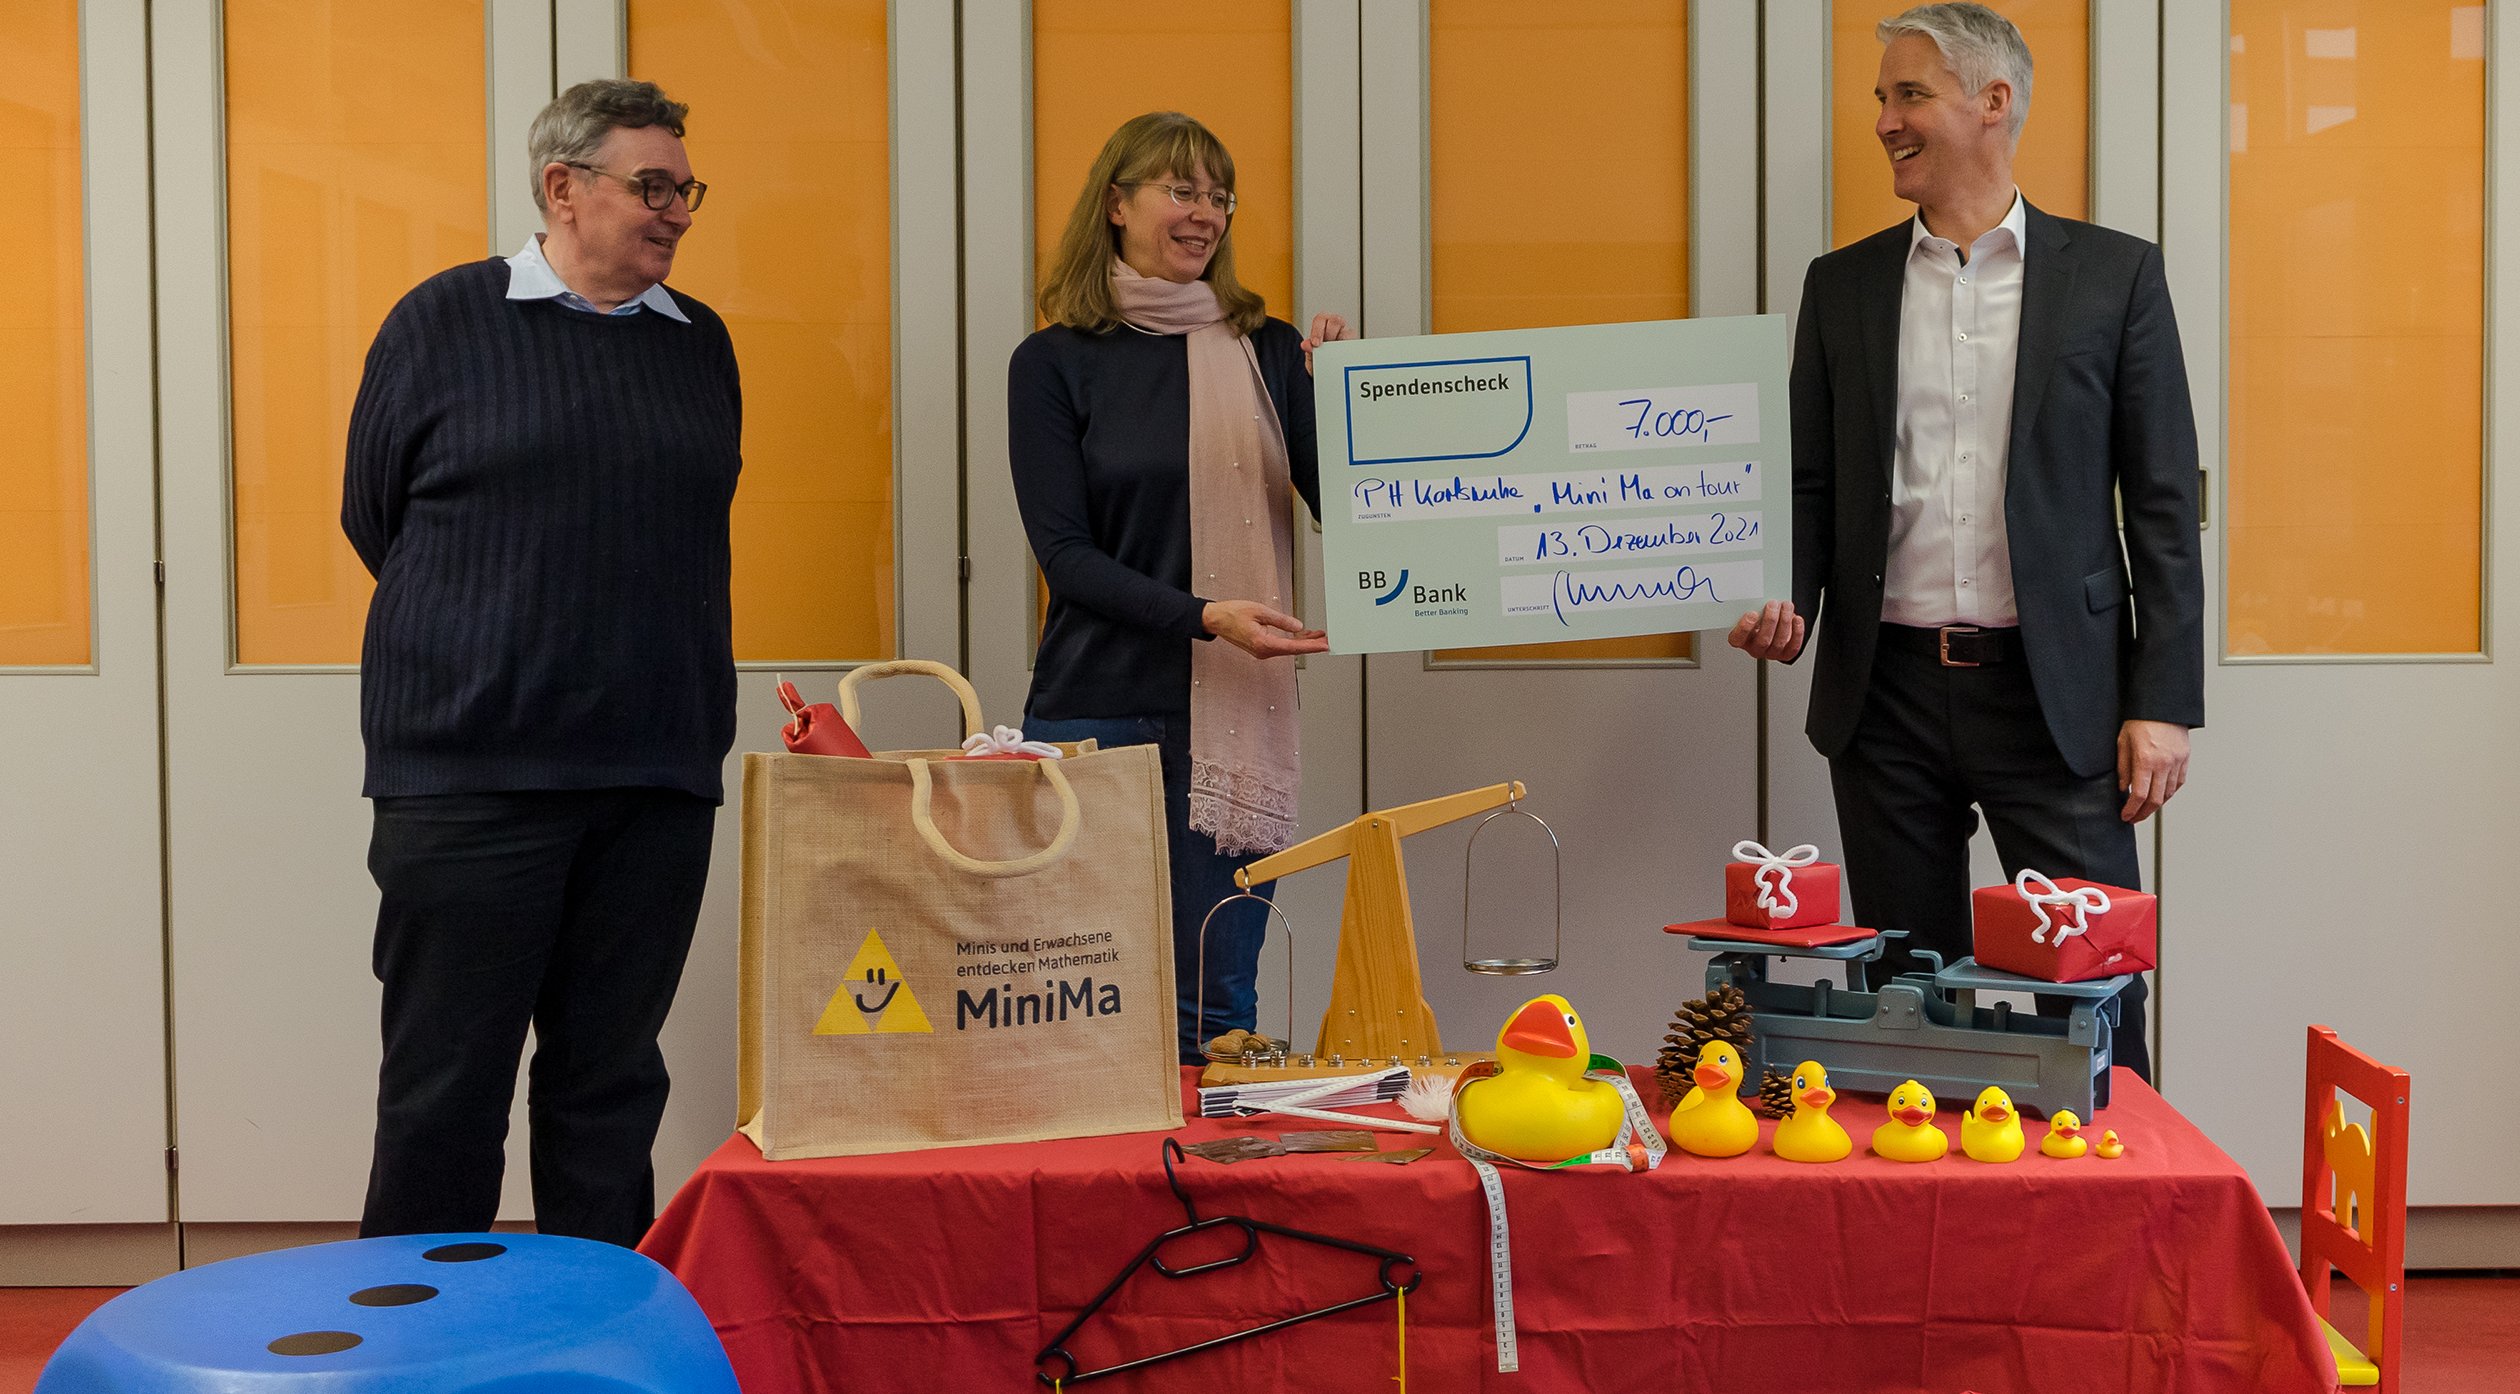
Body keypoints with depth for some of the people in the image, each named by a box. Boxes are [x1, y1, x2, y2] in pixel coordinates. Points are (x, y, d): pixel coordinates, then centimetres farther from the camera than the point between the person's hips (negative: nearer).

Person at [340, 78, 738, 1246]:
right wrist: (493, 643, 11)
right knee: (445, 1085, 2)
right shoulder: (445, 319, 1)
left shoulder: (701, 344, 12)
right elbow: (376, 514, 7)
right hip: (469, 773, -3)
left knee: (612, 1084, 9)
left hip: (658, 776, 4)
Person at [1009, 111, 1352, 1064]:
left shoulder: (1267, 350, 9)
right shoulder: (1054, 364, 3)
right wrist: (1204, 616, -18)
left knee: (1215, 1004, 5)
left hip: (1236, 716, 2)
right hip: (1095, 713, -2)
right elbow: (1065, 552, -4)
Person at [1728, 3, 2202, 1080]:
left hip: (2053, 691, -2)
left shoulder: (2114, 274, 3)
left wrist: (2162, 702, -5)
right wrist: (1787, 601, -8)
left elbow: (2163, 501, 1)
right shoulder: (1841, 286, 11)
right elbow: (1812, 485, 13)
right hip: (1887, 692, 3)